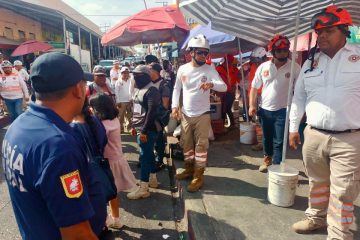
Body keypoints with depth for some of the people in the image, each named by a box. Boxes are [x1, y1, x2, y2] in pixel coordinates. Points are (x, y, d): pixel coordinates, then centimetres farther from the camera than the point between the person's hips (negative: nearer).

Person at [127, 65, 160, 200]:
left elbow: (151, 112, -21)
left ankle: (143, 188, 1)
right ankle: (152, 179, 31)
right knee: (149, 154, 17)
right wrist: (134, 126, 17)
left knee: (144, 156, -6)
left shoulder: (151, 91, -15)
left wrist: (144, 130, -22)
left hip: (147, 129, -9)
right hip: (139, 128, 9)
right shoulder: (137, 89, 14)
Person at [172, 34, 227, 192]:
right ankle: (189, 169, 34)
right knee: (186, 144, 15)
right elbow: (176, 89, 10)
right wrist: (174, 106, -2)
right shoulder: (182, 69, 0)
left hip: (202, 114, -3)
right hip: (185, 114, 4)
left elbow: (224, 87, -17)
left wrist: (211, 84, -37)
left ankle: (198, 176, 12)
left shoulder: (210, 69, -7)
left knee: (201, 145, 1)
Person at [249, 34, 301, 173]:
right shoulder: (263, 67, 0)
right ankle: (267, 160, 41)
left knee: (279, 142, -1)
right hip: (265, 109, 3)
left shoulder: (295, 68, -6)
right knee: (267, 138, 19)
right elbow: (254, 87, 4)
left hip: (283, 110, -3)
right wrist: (252, 105, -3)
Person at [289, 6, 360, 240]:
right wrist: (293, 128, 14)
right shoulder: (311, 62, 9)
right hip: (313, 136, 3)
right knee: (317, 183, 17)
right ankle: (316, 217, 38)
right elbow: (299, 97, 14)